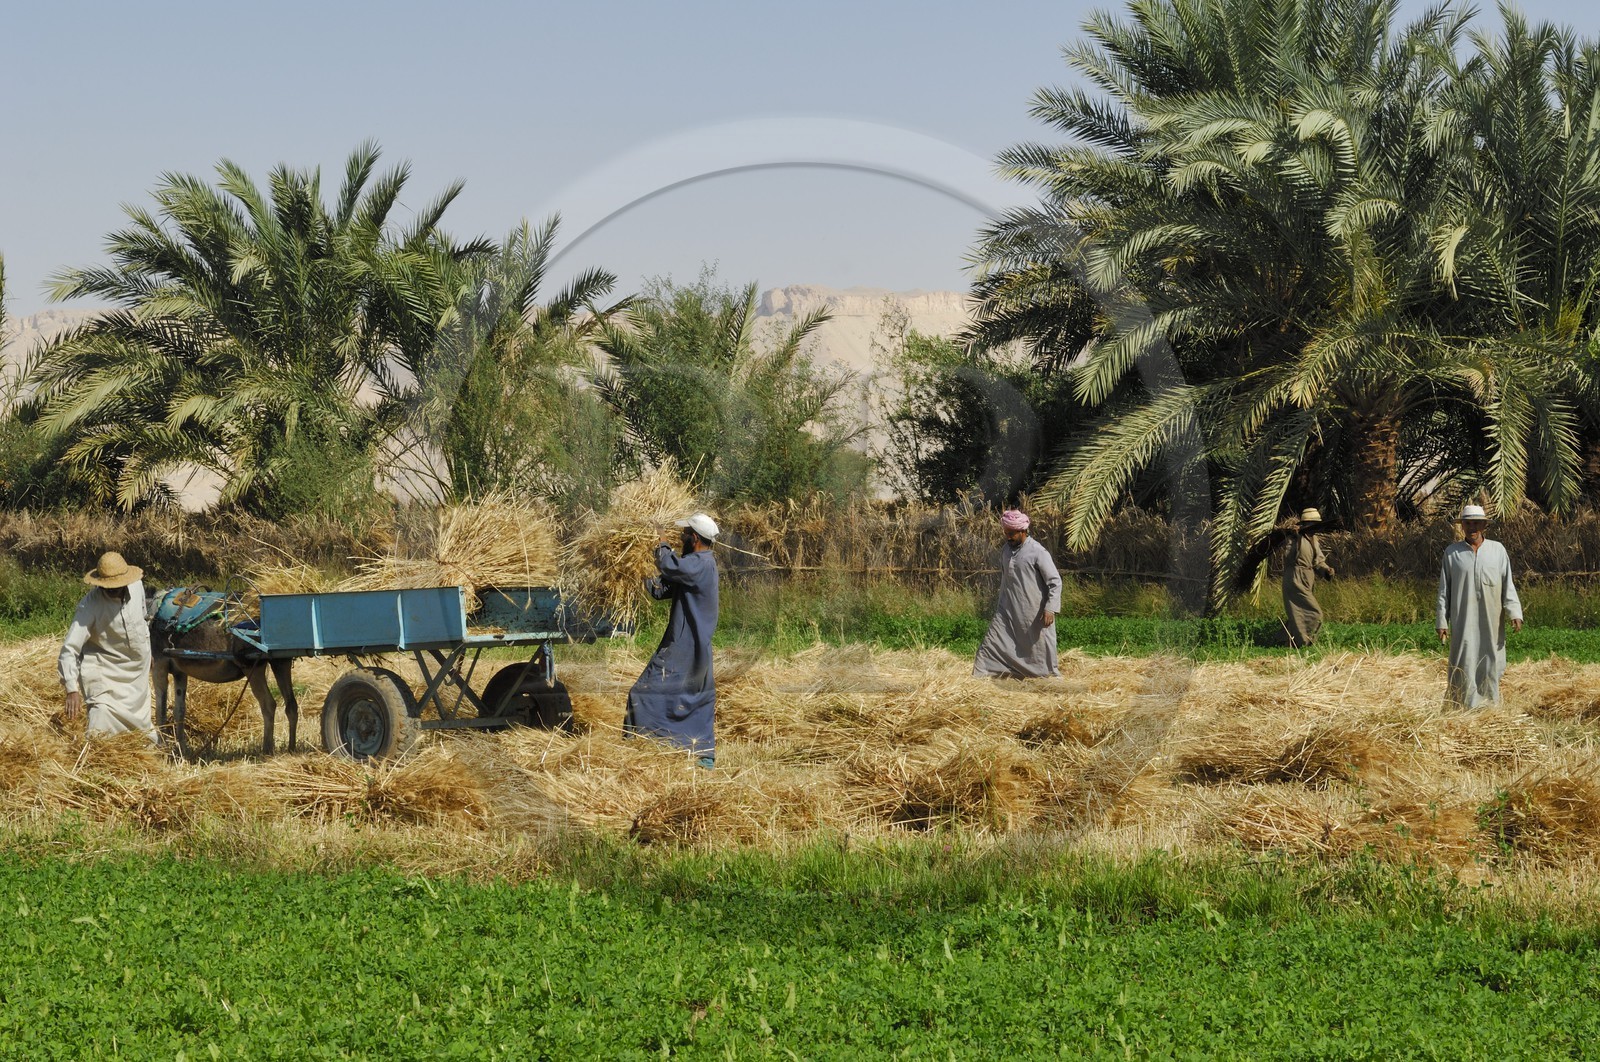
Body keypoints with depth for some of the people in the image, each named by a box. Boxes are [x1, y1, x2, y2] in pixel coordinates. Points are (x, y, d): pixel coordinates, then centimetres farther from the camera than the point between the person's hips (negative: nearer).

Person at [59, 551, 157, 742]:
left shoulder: (136, 587, -12)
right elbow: (69, 649, -29)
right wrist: (71, 690, -36)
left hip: (138, 667, 5)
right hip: (105, 669, -5)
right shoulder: (90, 605, -27)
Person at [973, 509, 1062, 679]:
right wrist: (999, 605, 23)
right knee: (992, 643, -4)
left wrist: (1050, 608, -21)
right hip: (1007, 612, 6)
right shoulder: (1005, 550, 8)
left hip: (1032, 612, -6)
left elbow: (1055, 582, -12)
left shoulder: (1037, 552, -12)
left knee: (1040, 649, 2)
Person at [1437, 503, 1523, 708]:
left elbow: (1508, 585, 7)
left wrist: (1515, 613, -5)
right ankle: (1464, 708, -2)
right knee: (1464, 666, -5)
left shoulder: (1498, 550, 8)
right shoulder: (1452, 552, 5)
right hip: (1463, 621, -1)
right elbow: (1444, 591, 7)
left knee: (1490, 664, 2)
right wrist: (1442, 622, 2)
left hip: (1491, 622, 1)